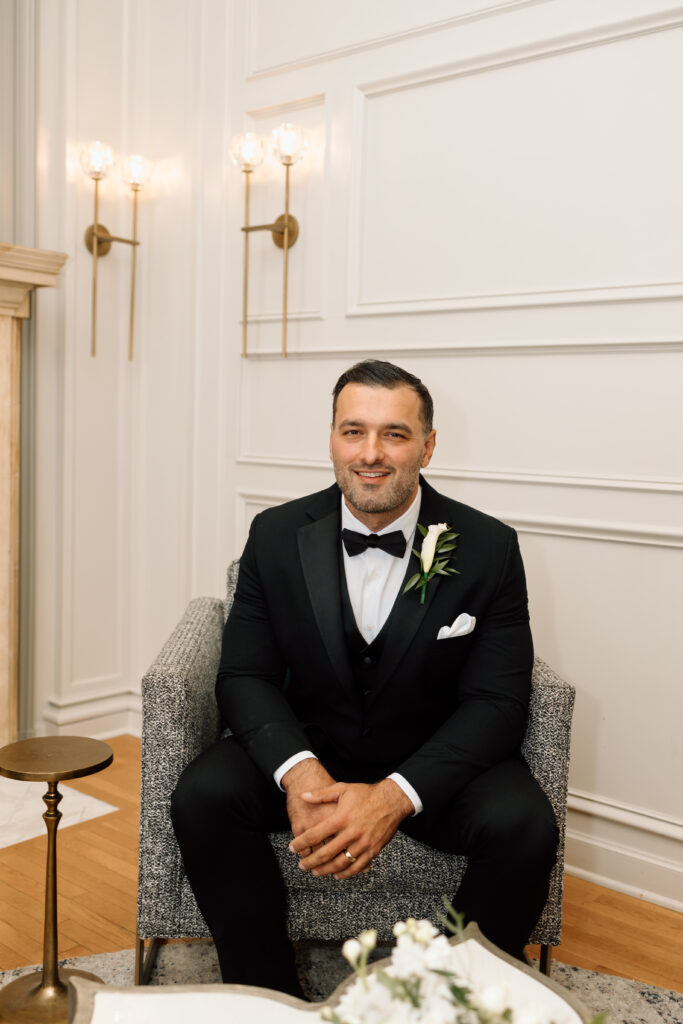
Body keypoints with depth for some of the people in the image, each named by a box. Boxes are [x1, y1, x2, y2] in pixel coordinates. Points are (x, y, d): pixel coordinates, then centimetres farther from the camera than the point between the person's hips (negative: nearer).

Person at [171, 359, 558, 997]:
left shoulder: (489, 549, -9)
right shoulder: (275, 535, -4)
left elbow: (498, 700, -12)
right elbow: (245, 675, -5)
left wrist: (395, 795, -27)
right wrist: (298, 771, -26)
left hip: (431, 763, -1)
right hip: (305, 748, 1)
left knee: (524, 828, -27)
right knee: (203, 796, -24)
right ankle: (272, 1002, -4)